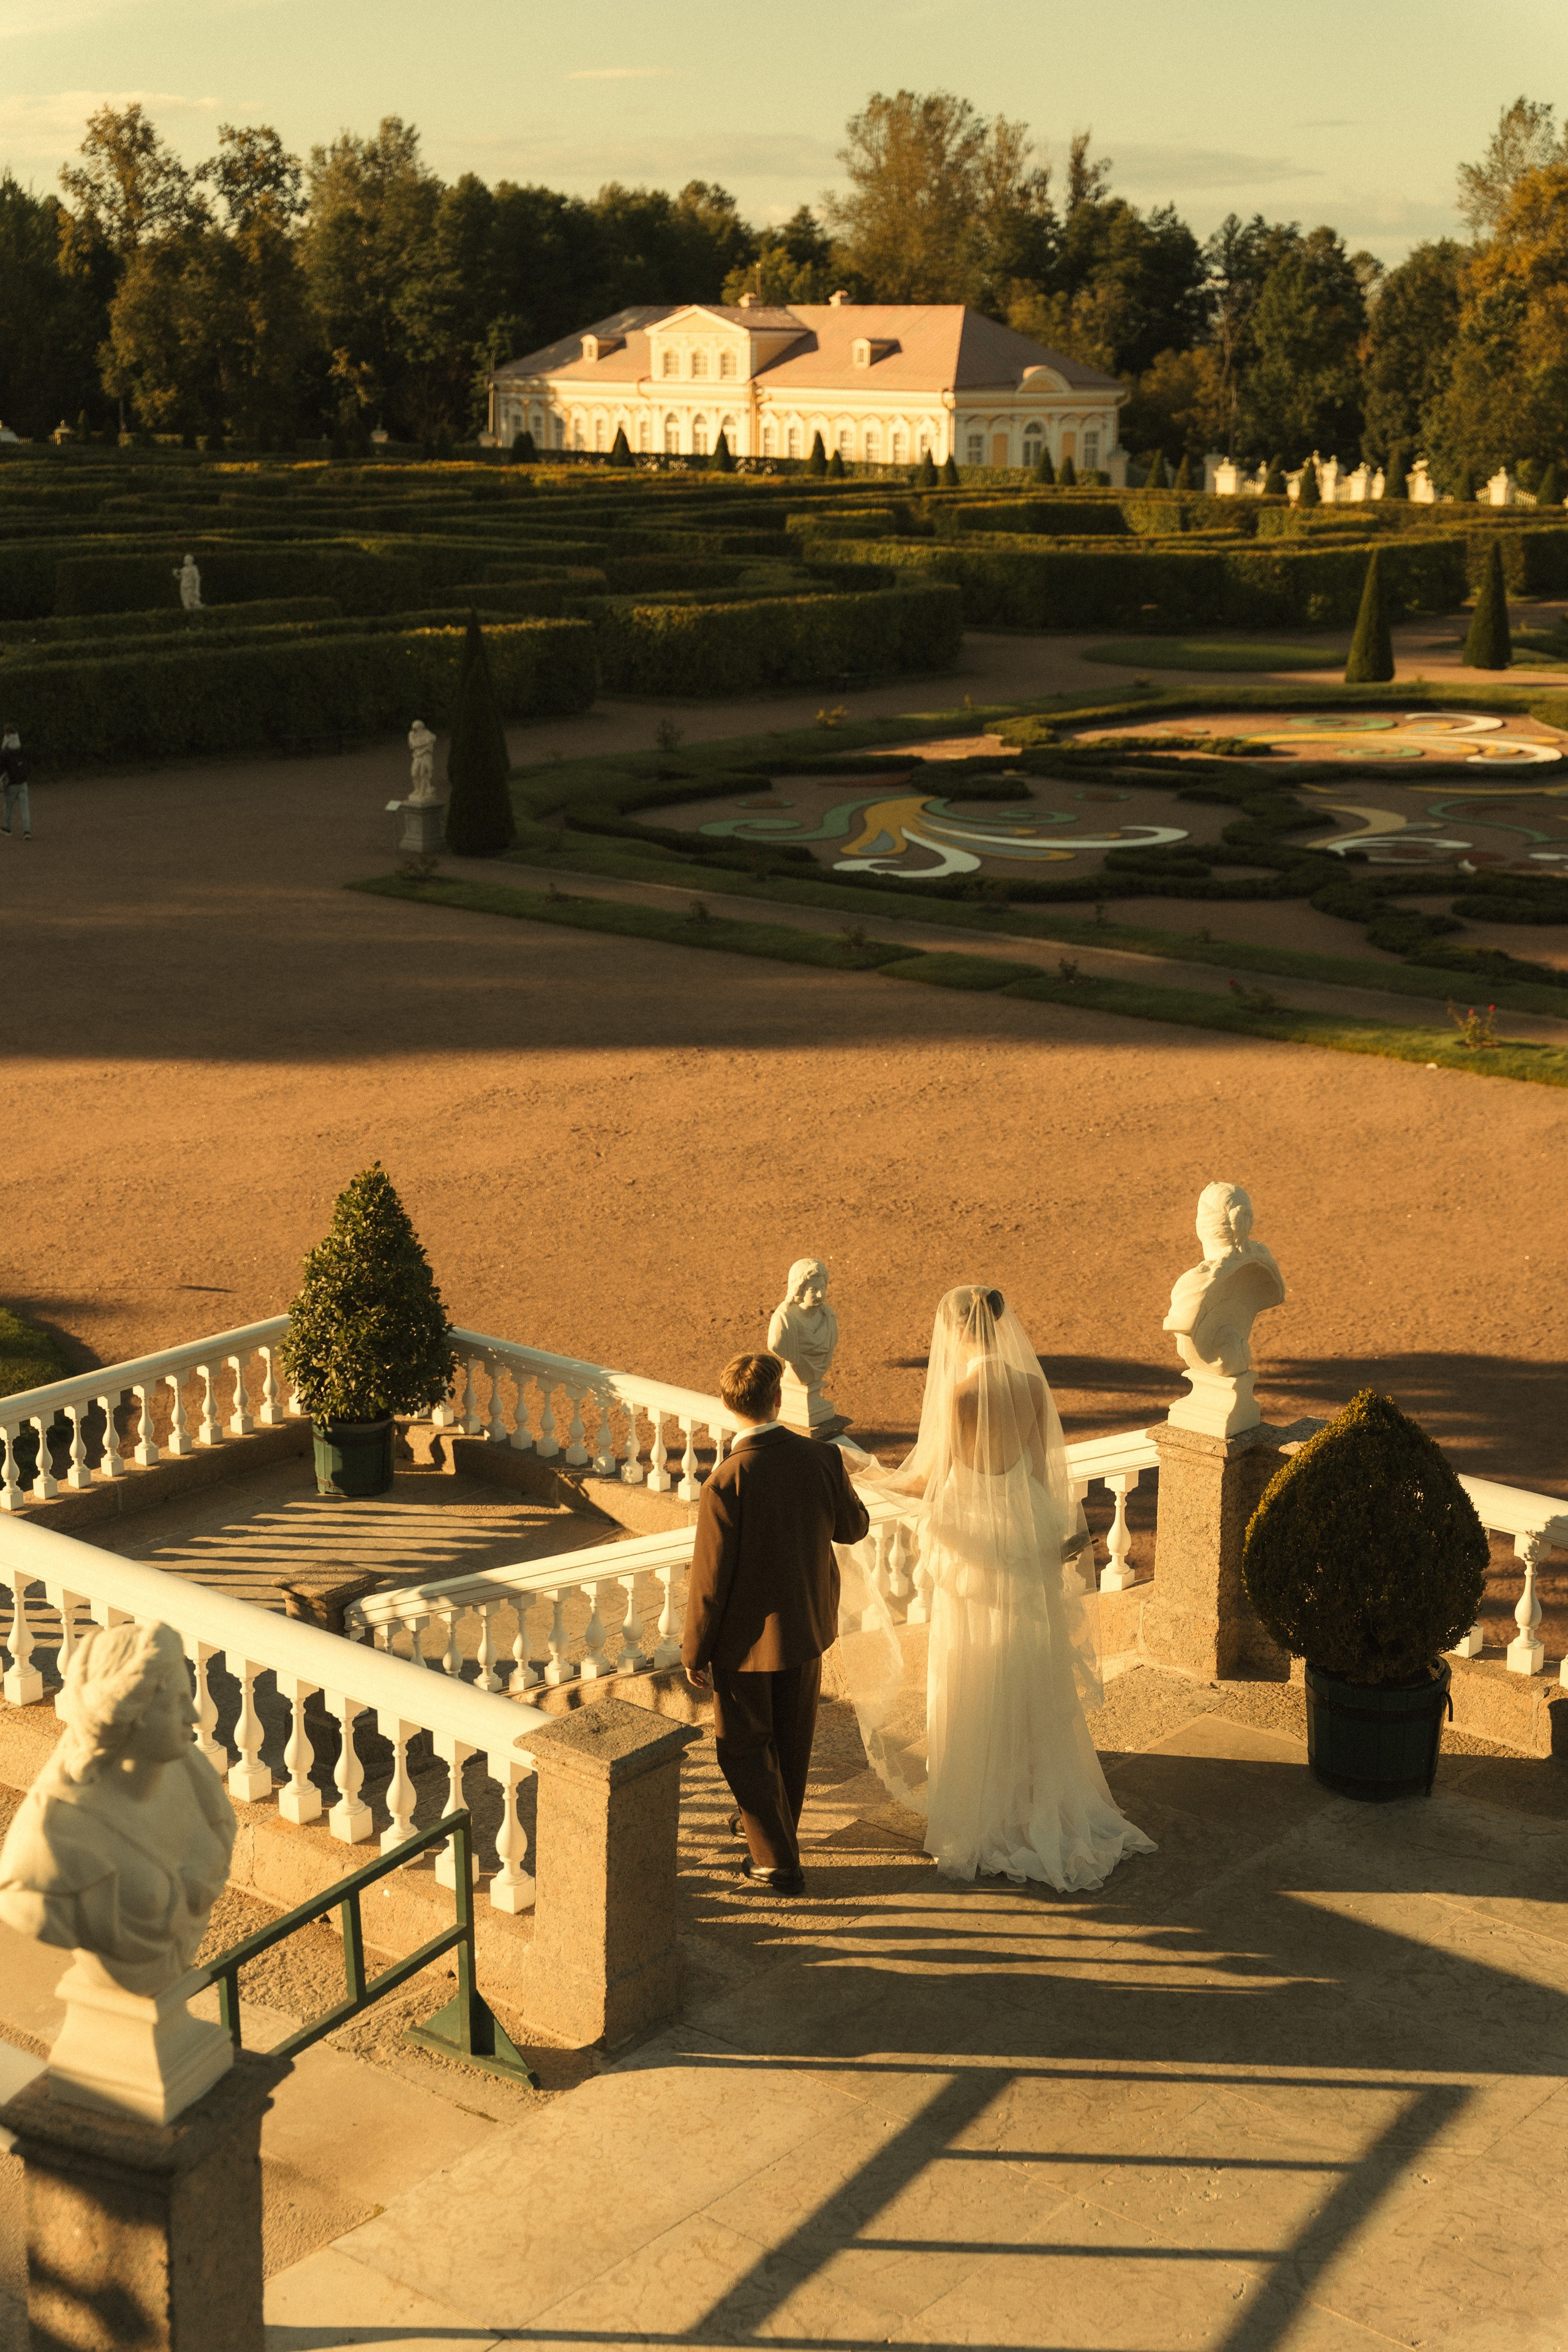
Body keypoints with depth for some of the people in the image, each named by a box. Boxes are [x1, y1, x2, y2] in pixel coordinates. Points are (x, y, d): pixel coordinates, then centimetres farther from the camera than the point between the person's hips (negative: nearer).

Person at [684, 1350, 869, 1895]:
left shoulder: (725, 1484, -27)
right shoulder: (821, 1459, -15)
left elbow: (709, 1580, -20)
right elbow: (853, 1527, 3)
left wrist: (695, 1651, -7)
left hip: (747, 1637, -5)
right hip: (808, 1625, 5)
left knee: (746, 1747, 13)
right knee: (792, 1738, 24)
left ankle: (777, 1860, 18)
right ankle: (771, 1824, 46)